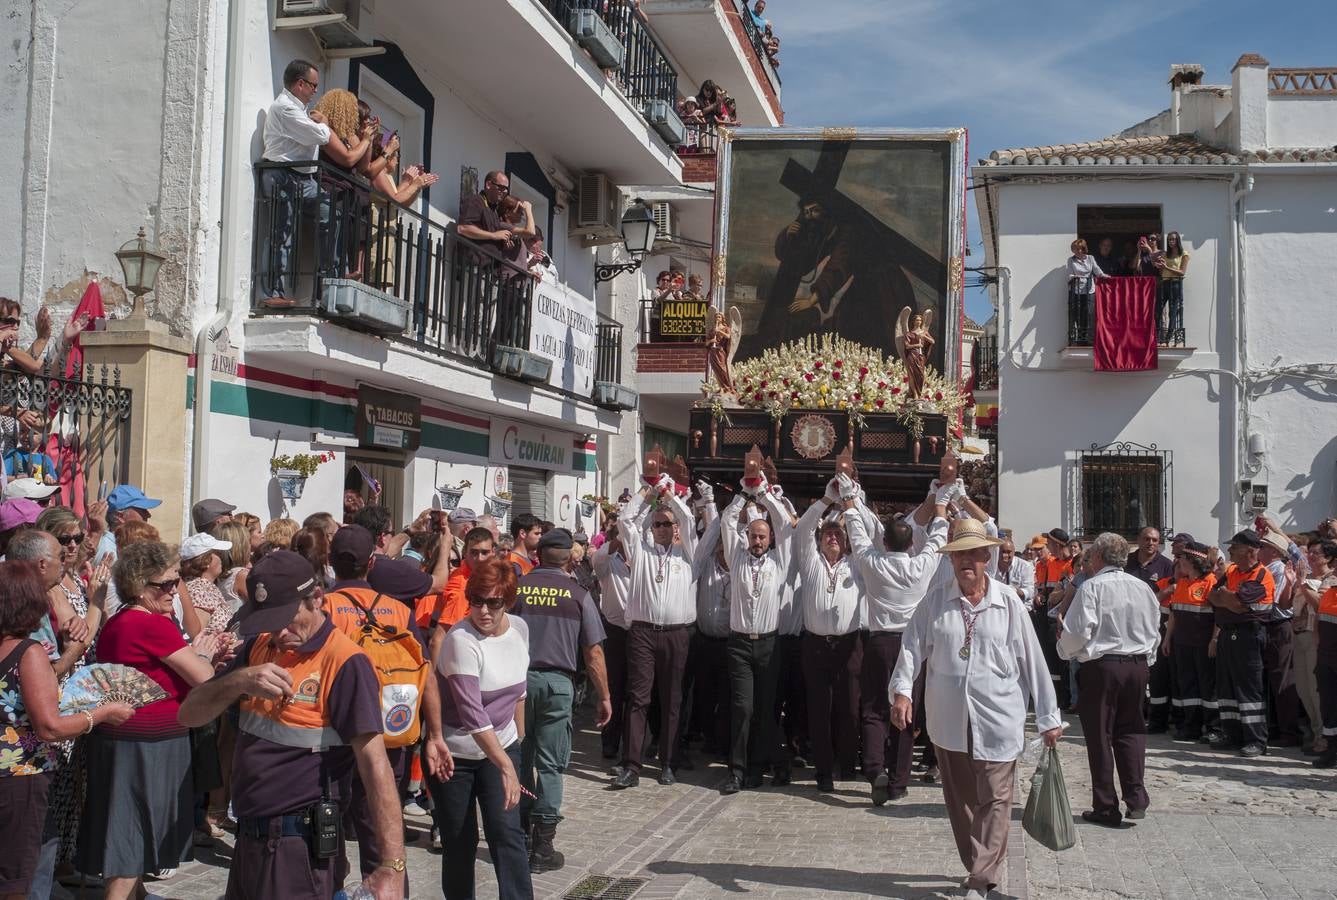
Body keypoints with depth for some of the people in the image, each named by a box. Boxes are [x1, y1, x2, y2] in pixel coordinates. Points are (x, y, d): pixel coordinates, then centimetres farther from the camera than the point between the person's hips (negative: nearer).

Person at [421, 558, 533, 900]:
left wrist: (519, 737, 17)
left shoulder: (520, 628, -4)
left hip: (501, 745, 4)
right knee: (459, 843, 5)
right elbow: (473, 714, -30)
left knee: (507, 833, -8)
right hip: (454, 753, -4)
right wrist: (506, 766, -33)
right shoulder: (461, 640, -23)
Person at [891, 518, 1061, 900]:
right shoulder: (936, 598, 0)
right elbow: (913, 644, -3)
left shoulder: (1008, 602, -2)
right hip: (948, 720, 2)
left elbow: (1031, 660, 1)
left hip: (997, 720, -2)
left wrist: (1048, 717, 2)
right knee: (960, 800, 13)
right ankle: (976, 864, 29)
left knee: (994, 800, -1)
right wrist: (902, 690, -19)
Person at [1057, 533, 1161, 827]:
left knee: (1100, 736, 4)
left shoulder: (1091, 587, -11)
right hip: (1138, 666, 5)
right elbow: (1154, 633, 13)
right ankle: (1136, 798, 5)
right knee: (1131, 731, 15)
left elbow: (1078, 632, -15)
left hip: (1101, 667, -5)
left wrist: (1065, 648, 5)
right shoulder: (1143, 587, 7)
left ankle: (1106, 807, 10)